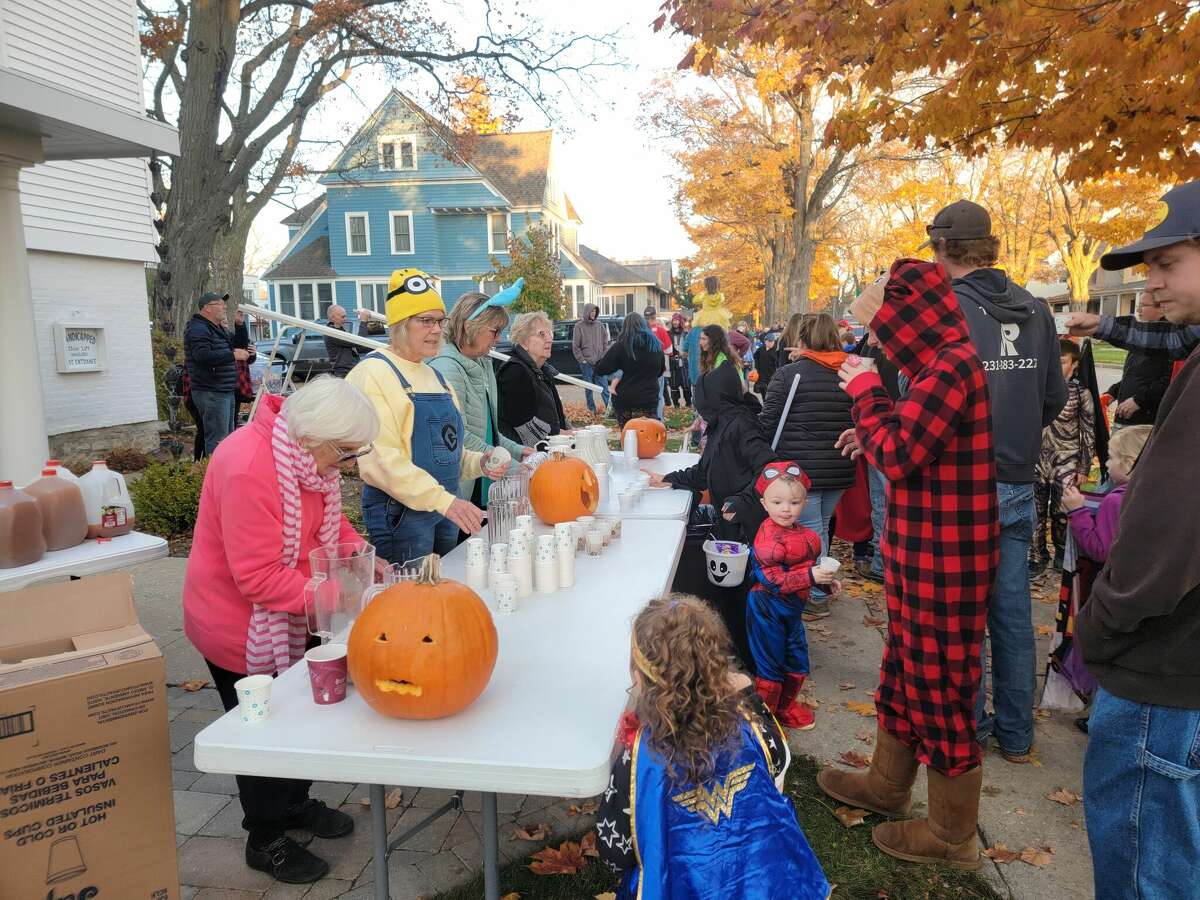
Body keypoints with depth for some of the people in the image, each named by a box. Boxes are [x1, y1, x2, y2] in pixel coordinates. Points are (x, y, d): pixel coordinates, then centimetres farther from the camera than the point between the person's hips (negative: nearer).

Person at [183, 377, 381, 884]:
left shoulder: (307, 454, -7)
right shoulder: (249, 470, -34)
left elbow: (325, 520, 7)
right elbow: (260, 577, -33)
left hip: (286, 621, 8)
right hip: (241, 627, -8)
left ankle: (295, 804, 44)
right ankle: (265, 841, 30)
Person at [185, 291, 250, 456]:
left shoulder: (219, 329, 20)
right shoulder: (198, 330, -11)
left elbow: (239, 343, 29)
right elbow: (203, 355, -26)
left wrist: (240, 324, 14)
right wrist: (233, 355, -23)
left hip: (226, 392, 10)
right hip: (211, 393, -10)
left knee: (228, 436, 15)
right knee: (218, 440, -11)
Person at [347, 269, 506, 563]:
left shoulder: (434, 376, 14)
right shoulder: (373, 372, -12)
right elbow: (381, 458, -22)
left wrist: (478, 463, 2)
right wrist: (444, 501, -27)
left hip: (447, 508, 8)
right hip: (401, 512, -8)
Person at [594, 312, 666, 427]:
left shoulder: (621, 346, -7)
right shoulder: (656, 346, 9)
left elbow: (600, 369, -5)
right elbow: (660, 371, 24)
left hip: (625, 401, -2)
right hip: (649, 401, 3)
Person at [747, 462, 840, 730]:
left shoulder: (800, 532, 3)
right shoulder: (769, 537, -25)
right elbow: (773, 580, -29)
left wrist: (824, 579, 12)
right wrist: (810, 576, -32)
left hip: (791, 607, 9)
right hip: (768, 609, -9)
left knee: (797, 660, 20)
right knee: (770, 664, 4)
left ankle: (785, 706, 41)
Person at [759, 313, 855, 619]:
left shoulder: (788, 374, -10)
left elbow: (767, 423, -9)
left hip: (800, 468, -5)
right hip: (839, 469, 5)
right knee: (821, 528, 17)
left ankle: (817, 598, 10)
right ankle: (820, 586, 27)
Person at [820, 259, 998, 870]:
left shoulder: (952, 364, -21)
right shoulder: (945, 361, 9)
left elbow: (896, 455, -24)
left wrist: (864, 390, -13)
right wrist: (872, 434, 5)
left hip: (943, 560, -10)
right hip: (923, 552, 10)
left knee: (940, 688, 5)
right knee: (904, 671, 21)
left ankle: (953, 836, 23)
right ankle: (887, 786, 40)